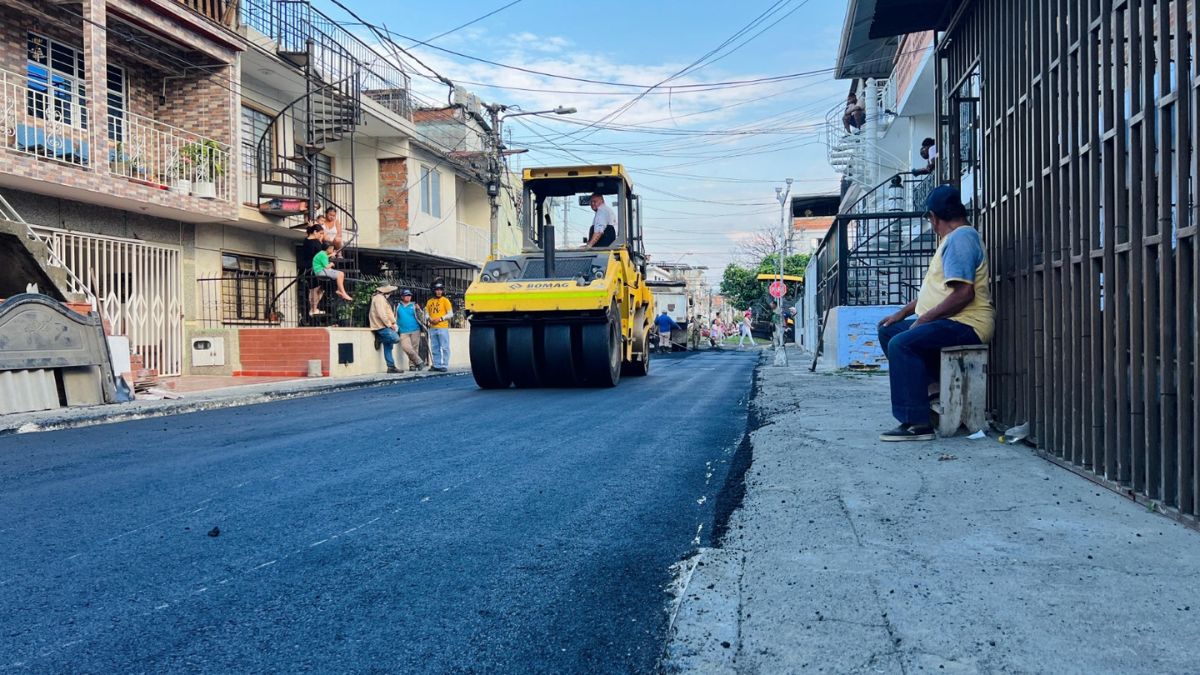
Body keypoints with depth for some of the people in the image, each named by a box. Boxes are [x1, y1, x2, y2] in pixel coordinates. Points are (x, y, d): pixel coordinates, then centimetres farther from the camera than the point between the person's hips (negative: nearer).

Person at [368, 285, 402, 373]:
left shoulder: (382, 298, 24)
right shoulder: (379, 298, -9)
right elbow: (381, 314, -19)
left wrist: (392, 323, 13)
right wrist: (389, 324, -14)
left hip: (384, 326, 11)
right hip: (382, 326, -11)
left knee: (388, 347, 7)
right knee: (396, 338, -24)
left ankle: (391, 366, 6)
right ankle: (380, 340, -6)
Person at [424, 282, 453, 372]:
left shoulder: (445, 300, 1)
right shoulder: (430, 301, 14)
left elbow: (450, 314, -3)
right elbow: (426, 313, 19)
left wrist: (440, 318, -13)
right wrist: (429, 318, -2)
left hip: (443, 327, -5)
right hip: (432, 328, 5)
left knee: (444, 348, -6)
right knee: (435, 348, 9)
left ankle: (445, 365, -5)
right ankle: (437, 365, 15)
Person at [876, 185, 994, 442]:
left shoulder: (961, 237, -13)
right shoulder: (954, 238, 21)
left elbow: (963, 293, -25)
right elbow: (935, 289, 27)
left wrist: (924, 319, -18)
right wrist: (902, 313, 20)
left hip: (966, 324, -11)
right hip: (950, 322, 11)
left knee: (901, 343, -29)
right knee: (887, 331, 12)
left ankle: (917, 423, -28)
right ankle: (929, 386, 4)